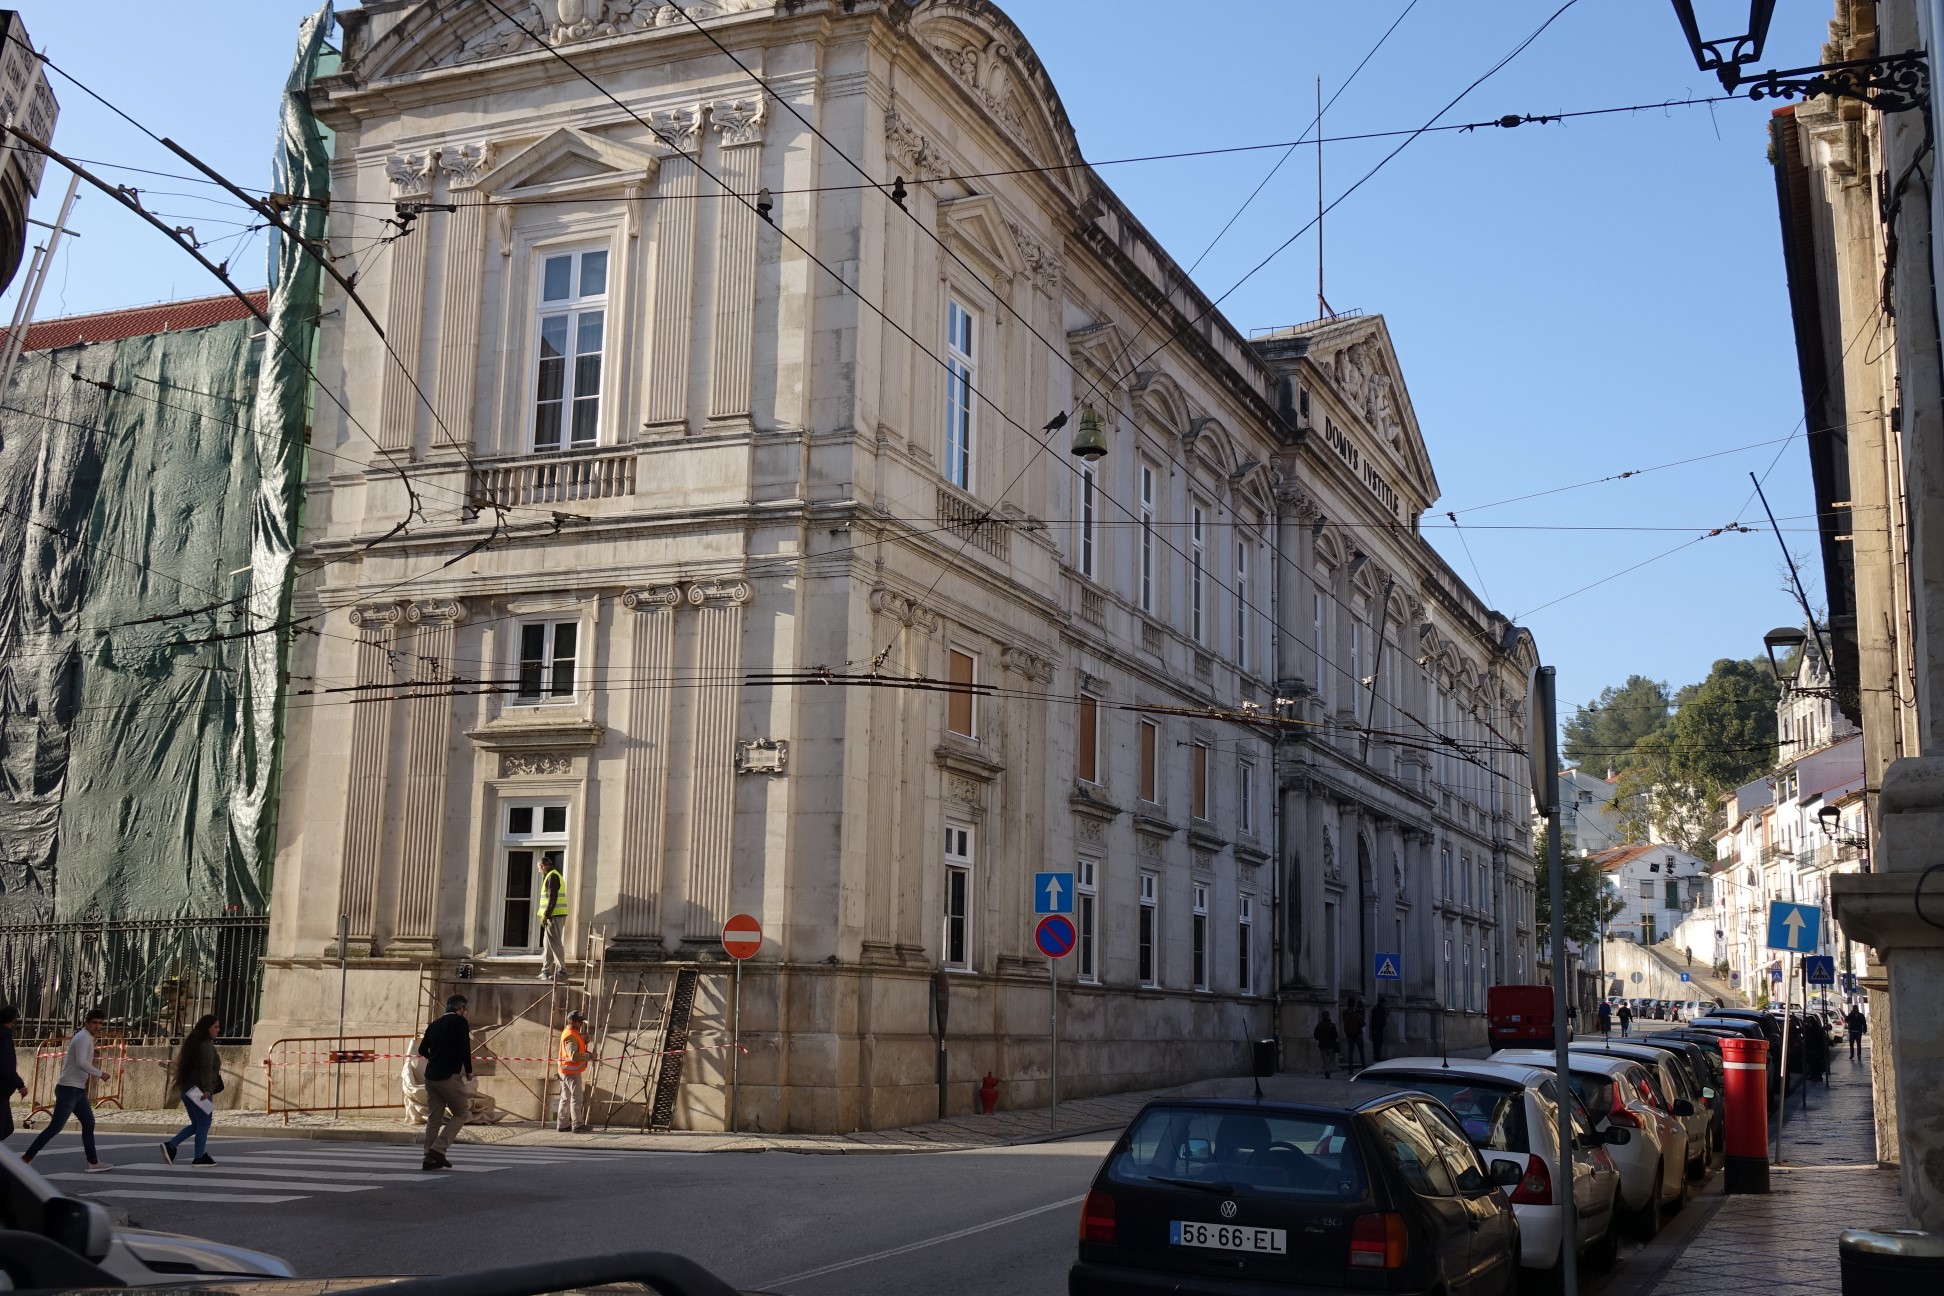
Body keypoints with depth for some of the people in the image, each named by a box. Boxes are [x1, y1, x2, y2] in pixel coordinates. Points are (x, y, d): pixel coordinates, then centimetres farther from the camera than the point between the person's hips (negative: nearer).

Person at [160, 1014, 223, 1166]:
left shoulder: (192, 1042, 15)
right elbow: (206, 1068, -25)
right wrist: (207, 1089, -33)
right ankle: (199, 1158, 4)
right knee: (204, 1124, 1)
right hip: (199, 1091, -9)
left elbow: (185, 1065, 24)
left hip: (187, 1089, 9)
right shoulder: (206, 1045, -14)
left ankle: (170, 1145, 3)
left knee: (196, 1124, 16)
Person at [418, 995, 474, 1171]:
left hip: (430, 1076, 7)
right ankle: (438, 1148, -8)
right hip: (449, 1076, -7)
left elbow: (422, 1049, 17)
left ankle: (430, 1158, 7)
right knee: (461, 1113, 5)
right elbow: (465, 1048, -13)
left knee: (434, 1118, 10)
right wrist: (469, 1071, 1)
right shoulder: (460, 1022, -5)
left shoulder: (435, 1024, 14)